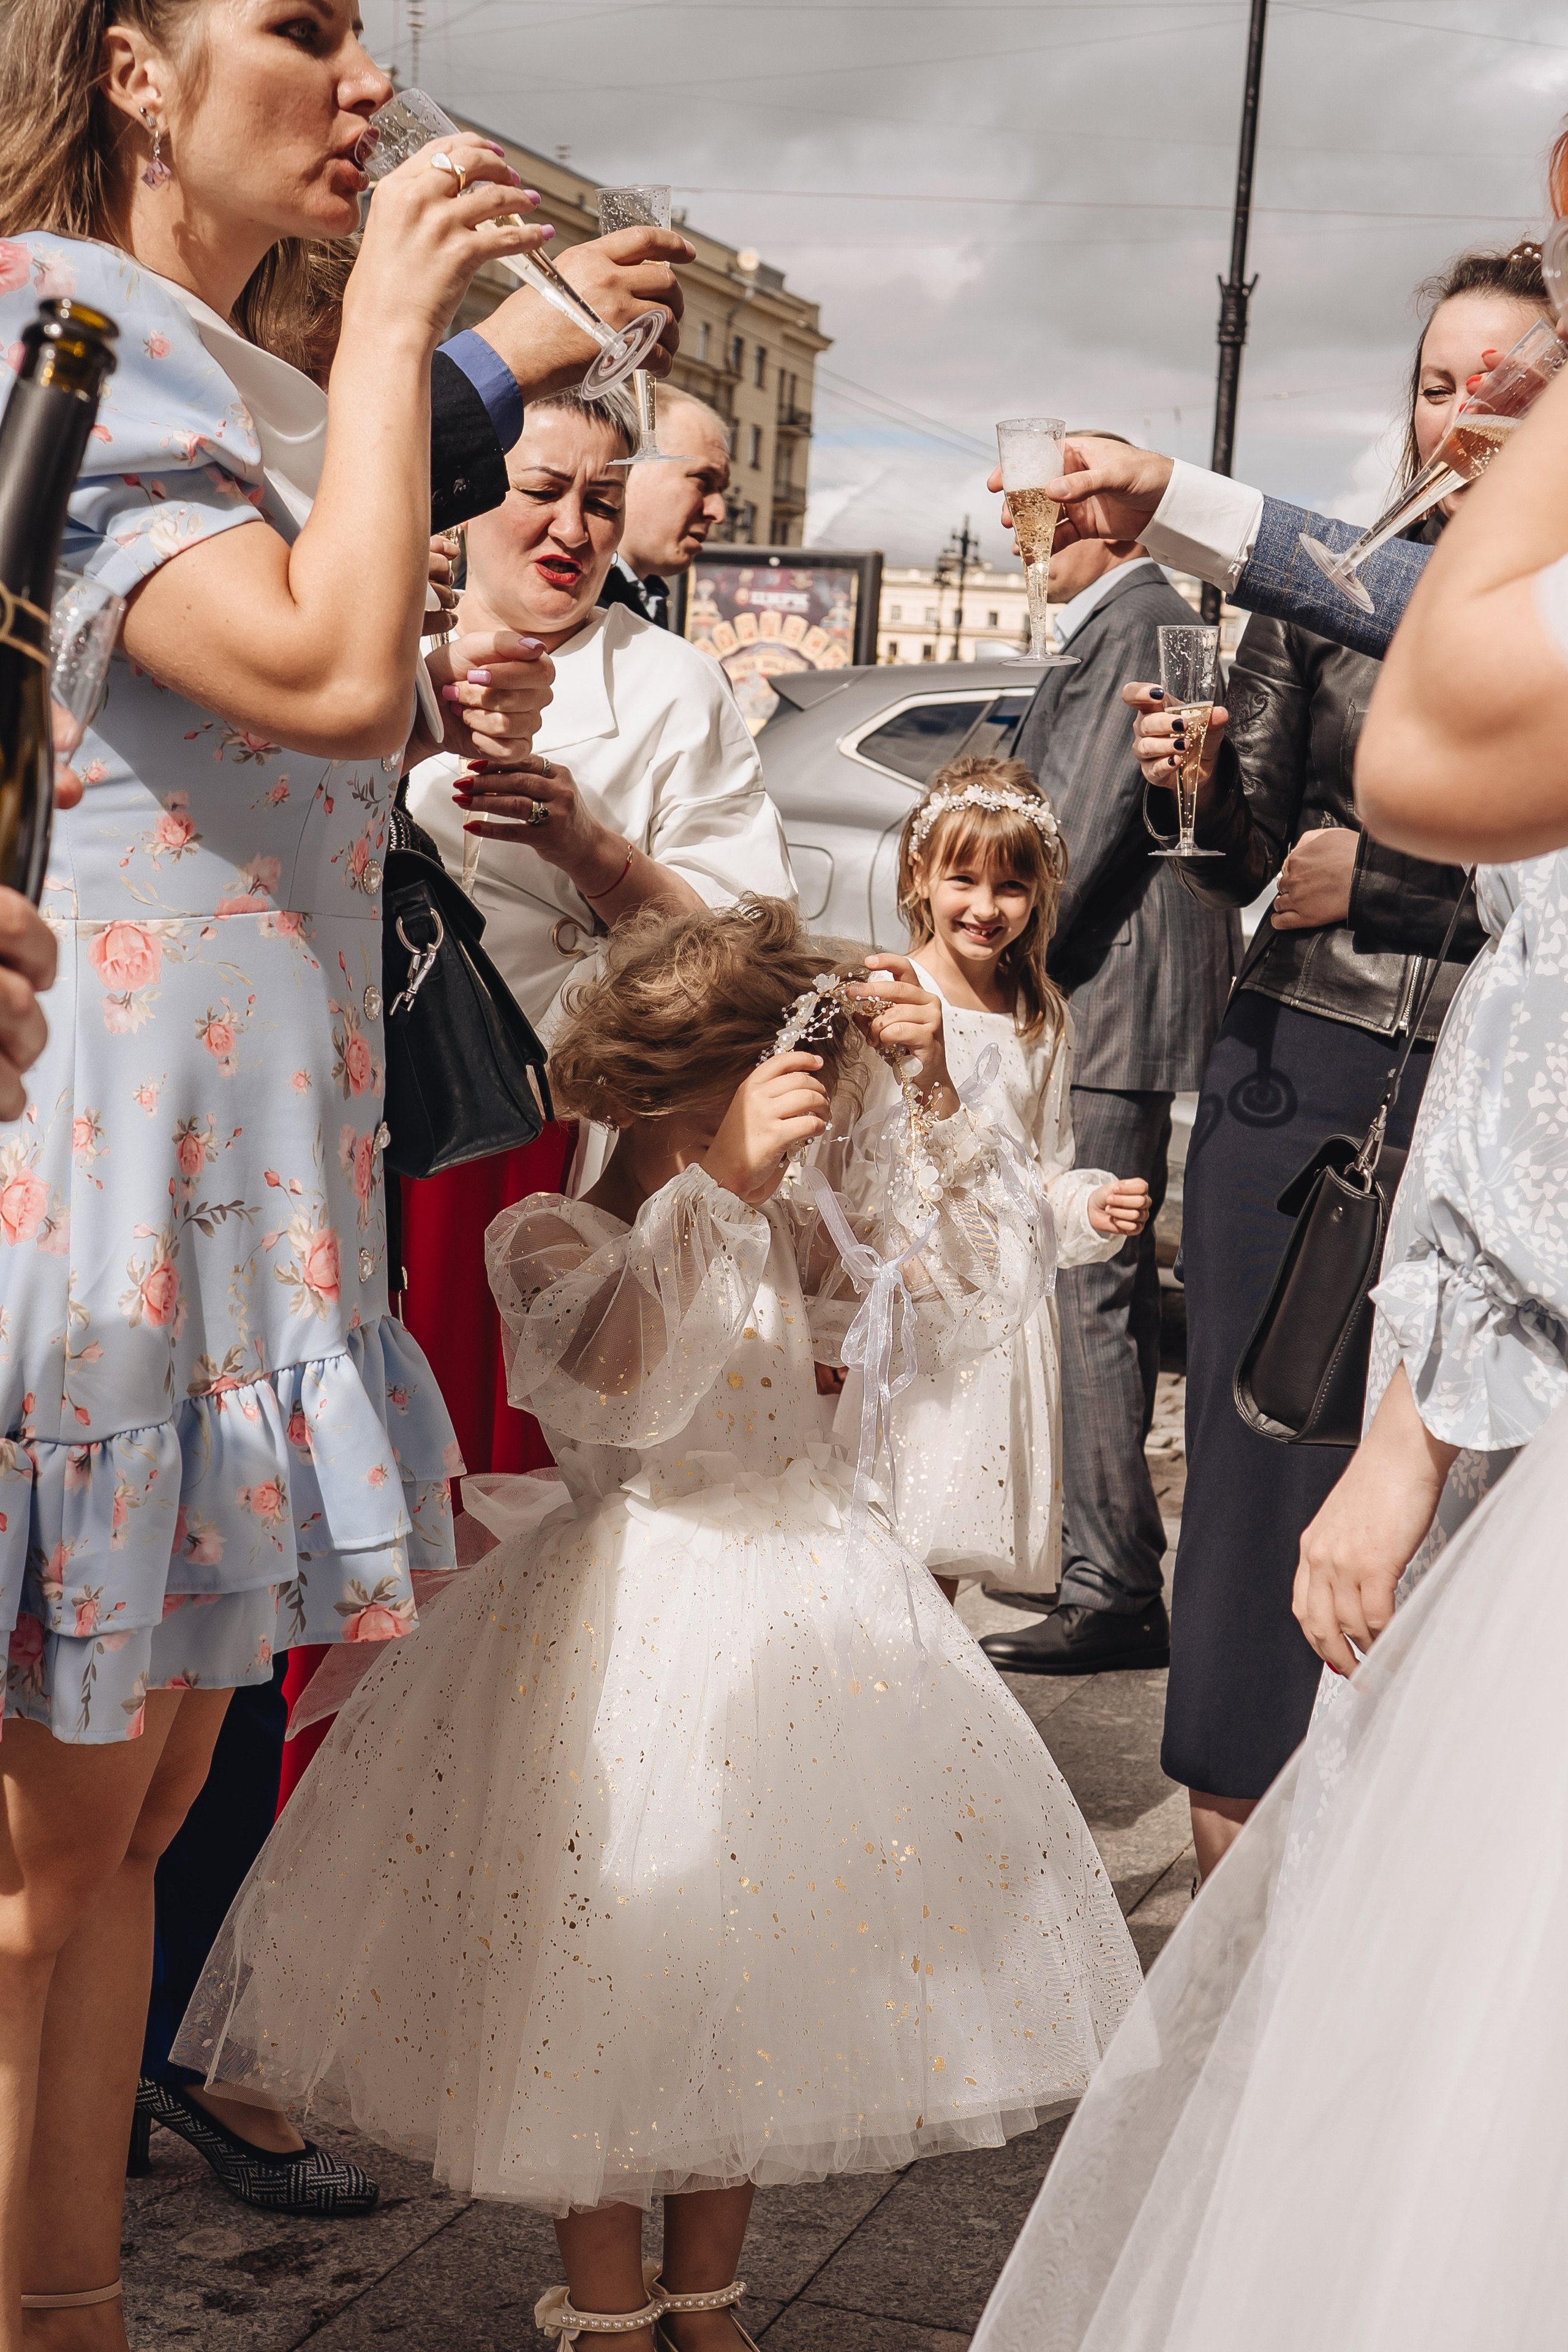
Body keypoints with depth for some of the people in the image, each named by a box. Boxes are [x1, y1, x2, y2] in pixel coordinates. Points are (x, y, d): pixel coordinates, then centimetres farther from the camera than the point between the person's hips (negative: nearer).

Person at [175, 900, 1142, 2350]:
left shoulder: (789, 1228, 7)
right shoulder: (548, 1239, -10)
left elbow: (976, 1298, 0)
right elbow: (618, 1385, -30)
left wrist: (933, 1103, -9)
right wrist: (719, 1184, -36)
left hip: (803, 1603, 5)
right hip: (629, 1624, -5)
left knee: (762, 1970, 13)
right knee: (616, 1983, 3)